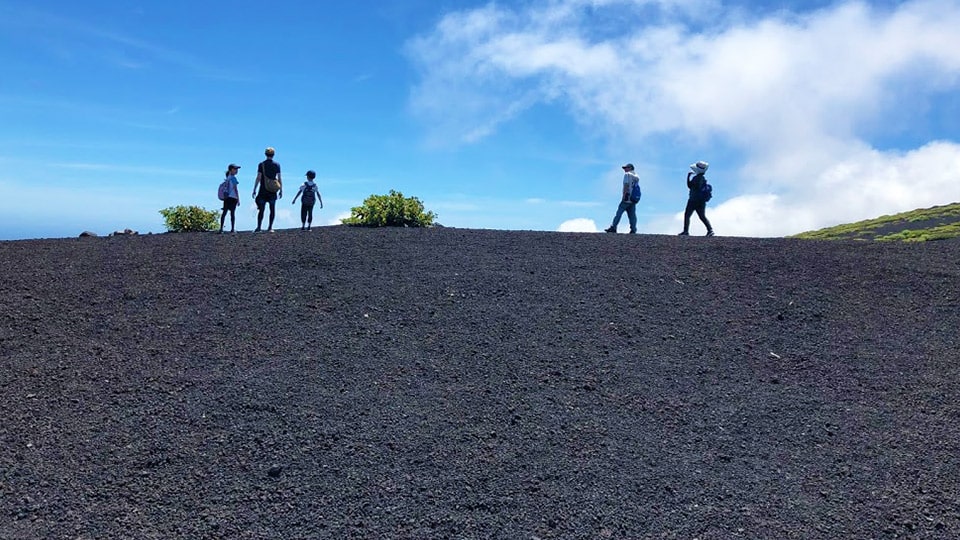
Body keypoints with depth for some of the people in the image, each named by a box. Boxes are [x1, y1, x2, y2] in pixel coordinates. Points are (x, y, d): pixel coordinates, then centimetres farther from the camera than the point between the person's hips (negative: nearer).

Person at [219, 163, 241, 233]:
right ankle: (232, 229, -3)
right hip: (233, 197, -7)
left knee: (224, 212, 4)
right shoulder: (233, 178, -9)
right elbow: (236, 189, -11)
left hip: (226, 198, 7)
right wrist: (238, 199, -9)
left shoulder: (227, 178, 14)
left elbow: (227, 188, 15)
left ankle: (221, 228, 2)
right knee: (232, 213, -4)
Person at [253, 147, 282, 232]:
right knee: (272, 209, 5)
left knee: (261, 209, 2)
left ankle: (259, 227, -2)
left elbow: (258, 178, -5)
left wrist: (254, 190, -1)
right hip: (273, 190, 1)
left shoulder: (261, 164, -1)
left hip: (263, 190, -1)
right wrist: (281, 190, 6)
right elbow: (279, 179, 0)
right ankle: (270, 227, 1)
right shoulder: (277, 165, 2)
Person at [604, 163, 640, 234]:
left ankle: (613, 228, -11)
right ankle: (633, 230, -1)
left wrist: (624, 195, -14)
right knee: (632, 215, 4)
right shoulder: (637, 176, 21)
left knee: (619, 212, -7)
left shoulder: (627, 174, -1)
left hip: (627, 198, -7)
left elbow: (626, 185, -12)